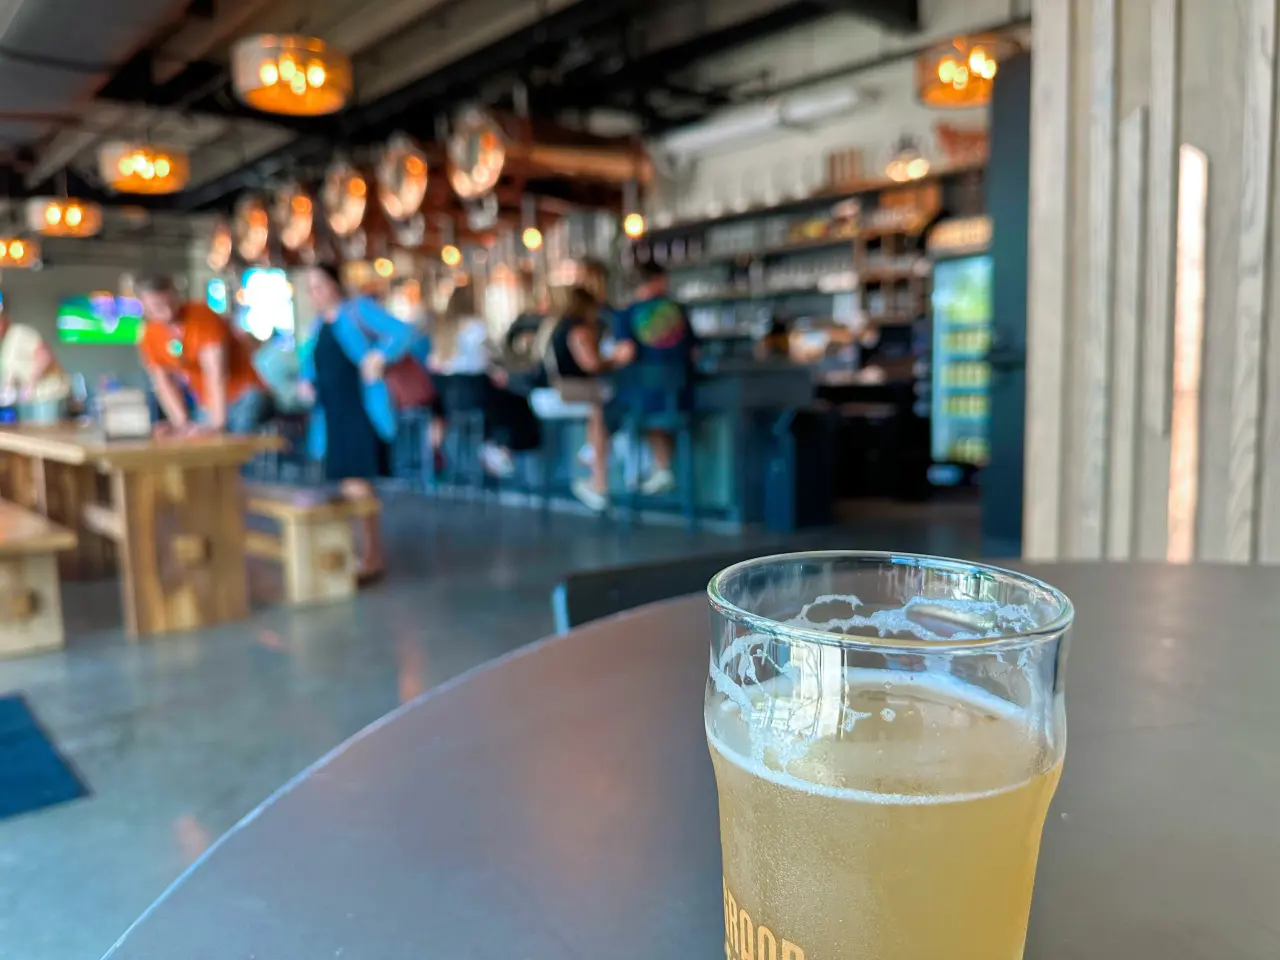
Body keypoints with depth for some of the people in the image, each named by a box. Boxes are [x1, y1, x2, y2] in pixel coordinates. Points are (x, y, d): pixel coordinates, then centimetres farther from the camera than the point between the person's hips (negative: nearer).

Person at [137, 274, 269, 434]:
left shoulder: (203, 317, -17)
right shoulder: (148, 337, 0)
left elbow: (216, 374, -24)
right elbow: (163, 383, 6)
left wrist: (217, 423, -31)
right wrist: (182, 423, -7)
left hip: (245, 396, -5)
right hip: (208, 405, 5)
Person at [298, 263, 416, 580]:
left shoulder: (359, 309, -4)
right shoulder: (318, 323, 16)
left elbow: (403, 332, -13)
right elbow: (310, 359, 30)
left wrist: (380, 356, -27)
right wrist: (307, 381, 9)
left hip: (361, 407, -7)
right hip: (331, 412, 7)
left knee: (357, 483, -11)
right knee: (348, 485, 9)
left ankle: (372, 557, -2)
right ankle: (372, 552, 19)